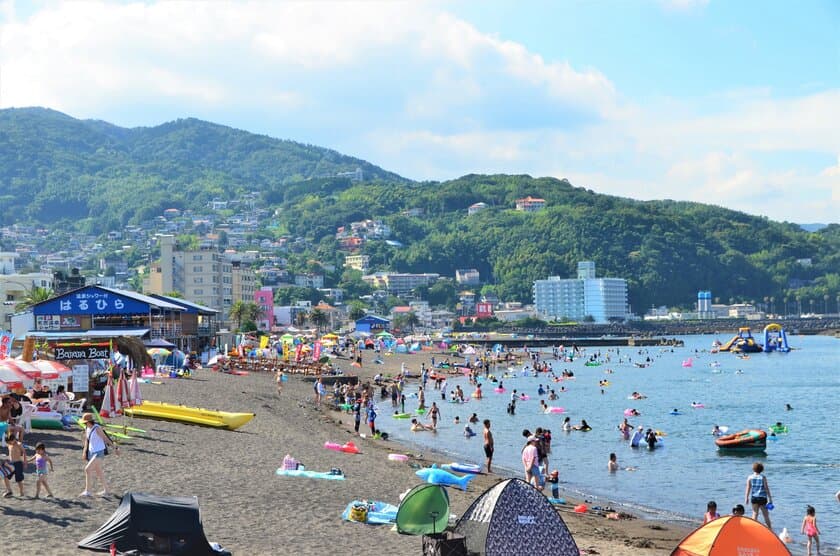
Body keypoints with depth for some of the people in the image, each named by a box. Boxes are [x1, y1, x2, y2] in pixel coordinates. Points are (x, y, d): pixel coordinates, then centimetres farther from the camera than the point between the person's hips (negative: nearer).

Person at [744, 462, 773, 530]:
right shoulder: (763, 477, -5)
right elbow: (767, 488, -4)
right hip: (762, 498, -1)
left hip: (754, 498, 1)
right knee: (765, 514, 7)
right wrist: (770, 499, 1)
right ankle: (770, 528, 9)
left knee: (755, 513, 8)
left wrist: (746, 498, 5)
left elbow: (748, 489, -1)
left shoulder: (750, 477, -1)